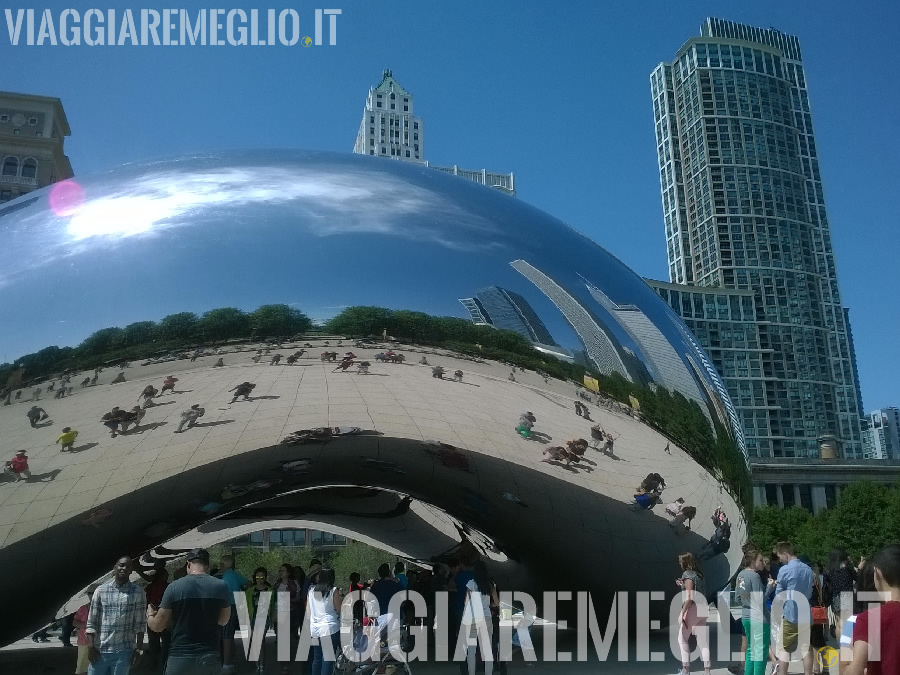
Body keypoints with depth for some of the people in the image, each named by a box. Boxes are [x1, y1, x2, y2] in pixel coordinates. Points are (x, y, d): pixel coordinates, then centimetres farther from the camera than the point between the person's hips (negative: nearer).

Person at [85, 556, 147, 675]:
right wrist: (91, 645, -4)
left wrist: (138, 648, -4)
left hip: (123, 651, -1)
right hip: (100, 650, 1)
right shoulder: (101, 590, 4)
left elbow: (140, 623, 0)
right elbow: (91, 621, 4)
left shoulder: (138, 592, 1)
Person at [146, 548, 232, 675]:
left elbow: (157, 626, 0)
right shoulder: (221, 586, -3)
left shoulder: (174, 587, -6)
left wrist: (149, 615, 22)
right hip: (209, 658, 1)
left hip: (179, 658, -1)